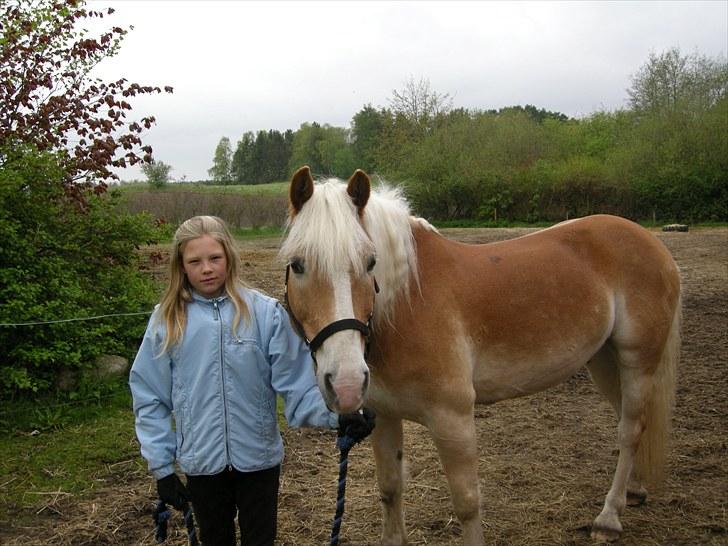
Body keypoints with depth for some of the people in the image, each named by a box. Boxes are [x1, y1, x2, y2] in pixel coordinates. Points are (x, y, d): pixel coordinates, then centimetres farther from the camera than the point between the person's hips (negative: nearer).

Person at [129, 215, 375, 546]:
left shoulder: (265, 312, -9)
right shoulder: (167, 321, -5)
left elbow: (296, 383, -10)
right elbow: (150, 398, 0)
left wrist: (335, 414, -27)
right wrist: (161, 466, -3)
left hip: (259, 457, -1)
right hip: (201, 463, 1)